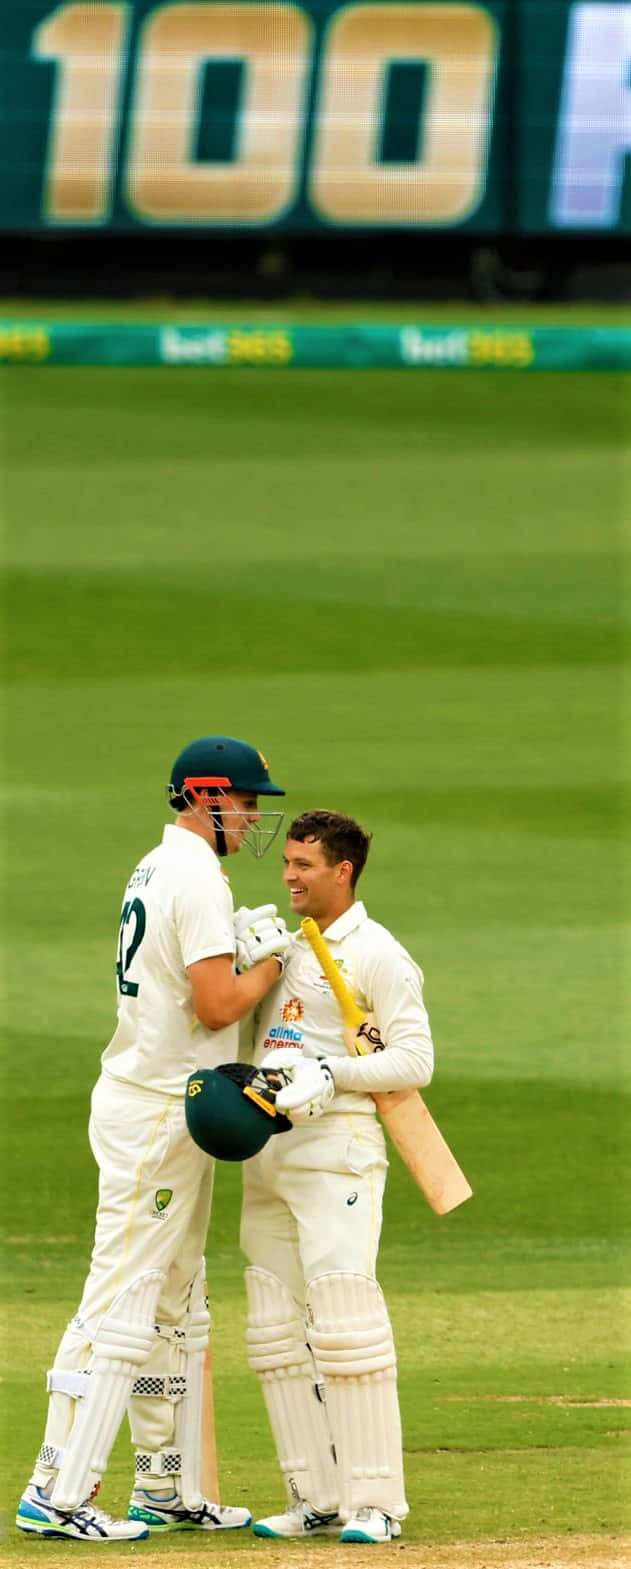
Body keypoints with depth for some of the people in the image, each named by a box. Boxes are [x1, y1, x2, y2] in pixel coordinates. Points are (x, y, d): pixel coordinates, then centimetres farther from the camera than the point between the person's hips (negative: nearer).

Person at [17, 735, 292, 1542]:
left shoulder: (156, 870, 15)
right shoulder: (197, 878, -16)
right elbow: (215, 1006, -22)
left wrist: (240, 948, 8)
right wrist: (269, 961, -5)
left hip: (163, 1107, 10)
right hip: (157, 1115, -10)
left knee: (175, 1304, 15)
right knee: (123, 1296, -11)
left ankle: (168, 1490, 20)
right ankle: (57, 1492, -13)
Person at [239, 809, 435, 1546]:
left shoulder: (377, 955, -5)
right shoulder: (282, 948, 19)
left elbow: (414, 1059, -11)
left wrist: (330, 1074, -21)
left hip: (337, 1149, -8)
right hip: (266, 1151, 8)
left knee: (346, 1319, -13)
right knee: (277, 1331, 5)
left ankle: (375, 1503, -11)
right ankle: (316, 1500, 9)